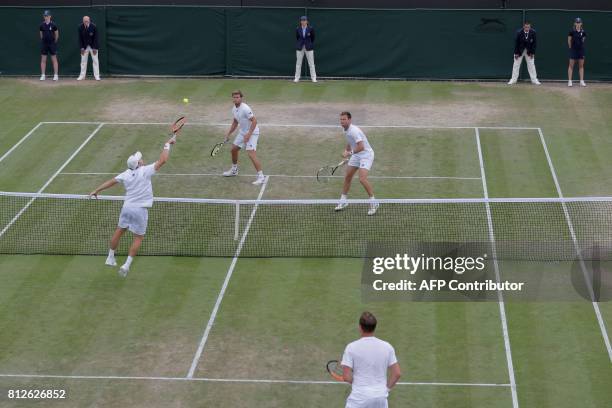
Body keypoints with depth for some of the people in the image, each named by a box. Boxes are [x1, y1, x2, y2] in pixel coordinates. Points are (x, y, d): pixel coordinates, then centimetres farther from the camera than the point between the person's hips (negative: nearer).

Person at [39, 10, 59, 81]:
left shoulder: (53, 25, -6)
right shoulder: (42, 25, 2)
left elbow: (57, 34, 2)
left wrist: (54, 42, 6)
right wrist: (43, 41, 12)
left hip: (52, 44, -3)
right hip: (44, 44, 3)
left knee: (54, 59, 0)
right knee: (43, 60, 2)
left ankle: (56, 75, 3)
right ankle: (43, 75, 6)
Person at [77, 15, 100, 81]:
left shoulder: (93, 26, -19)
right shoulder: (80, 27, -13)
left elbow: (95, 38, -14)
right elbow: (80, 38, -6)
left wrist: (94, 48, -17)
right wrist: (82, 48, -10)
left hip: (93, 46, -2)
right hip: (84, 46, 2)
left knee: (95, 60, -3)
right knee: (83, 61, 1)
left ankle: (96, 76, -1)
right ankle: (82, 76, 5)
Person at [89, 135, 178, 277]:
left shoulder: (126, 174, 0)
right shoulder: (145, 171, -14)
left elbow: (111, 181, 8)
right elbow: (162, 160, -16)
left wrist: (96, 191, 18)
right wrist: (167, 145, -3)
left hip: (127, 207, 5)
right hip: (140, 210, -5)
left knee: (119, 231, 21)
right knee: (138, 238, 6)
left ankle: (110, 258, 32)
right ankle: (126, 265, -3)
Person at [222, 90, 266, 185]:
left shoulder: (245, 109, -24)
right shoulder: (234, 109, 5)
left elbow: (254, 121, -25)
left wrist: (248, 134, -28)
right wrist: (229, 134, 18)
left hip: (252, 132, -9)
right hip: (242, 132, 9)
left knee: (251, 153, -20)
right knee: (234, 149, 18)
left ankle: (261, 176, -17)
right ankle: (234, 170, 40)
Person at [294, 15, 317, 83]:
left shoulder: (310, 29, -6)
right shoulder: (298, 29, -2)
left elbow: (313, 38, 5)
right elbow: (297, 38, 11)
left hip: (309, 47, -1)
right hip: (300, 48, 1)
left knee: (311, 63, -1)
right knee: (298, 63, 3)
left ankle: (313, 78, 3)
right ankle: (297, 78, 9)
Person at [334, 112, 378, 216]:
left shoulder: (354, 131, -26)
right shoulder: (346, 131, 4)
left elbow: (361, 147, -31)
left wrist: (349, 153, -23)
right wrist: (346, 151, 6)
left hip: (366, 154, -10)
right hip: (356, 155, 10)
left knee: (362, 179, -21)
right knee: (347, 177, 12)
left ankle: (374, 203, -9)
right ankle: (343, 201, 26)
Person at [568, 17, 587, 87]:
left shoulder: (583, 32, 1)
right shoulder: (572, 31, -7)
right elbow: (569, 41, 1)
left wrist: (580, 46, 10)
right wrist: (571, 47, 6)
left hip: (581, 50, 3)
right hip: (573, 50, -3)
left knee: (581, 66, 6)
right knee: (571, 66, -1)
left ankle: (582, 81, 9)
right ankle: (569, 81, 1)